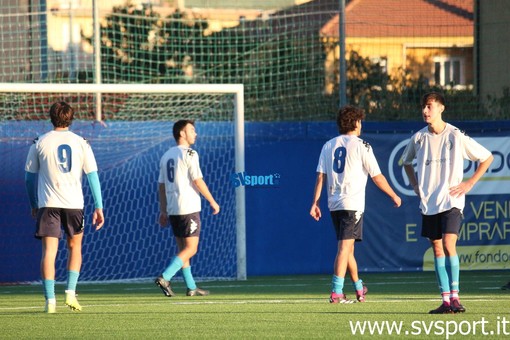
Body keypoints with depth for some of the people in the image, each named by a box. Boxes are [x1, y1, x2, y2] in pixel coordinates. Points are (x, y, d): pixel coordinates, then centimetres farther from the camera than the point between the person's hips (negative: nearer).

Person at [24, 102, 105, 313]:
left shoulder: (40, 143, 3)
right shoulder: (80, 143, 4)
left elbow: (30, 177, 8)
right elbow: (92, 176, 0)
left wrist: (33, 205, 21)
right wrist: (99, 207, 1)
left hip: (48, 204, -1)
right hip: (74, 203, 1)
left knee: (49, 252, -1)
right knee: (74, 248, 19)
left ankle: (50, 300, -10)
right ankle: (70, 293, 6)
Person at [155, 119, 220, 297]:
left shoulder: (166, 156, 14)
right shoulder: (189, 154, -9)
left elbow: (161, 185, 15)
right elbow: (198, 181, -12)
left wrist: (163, 211, 18)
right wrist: (213, 202, -3)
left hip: (173, 210, 8)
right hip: (189, 209, -8)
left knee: (183, 248, 12)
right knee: (191, 248, -5)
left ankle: (191, 287, 14)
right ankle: (165, 277, -19)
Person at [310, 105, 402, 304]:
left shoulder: (328, 146, 10)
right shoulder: (361, 146, -4)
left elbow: (320, 177, 5)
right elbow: (377, 177, -2)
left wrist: (315, 203, 7)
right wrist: (394, 196, 10)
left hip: (334, 204, 6)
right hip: (353, 203, -6)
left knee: (347, 246, 17)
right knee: (345, 246, -9)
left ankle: (359, 288, 32)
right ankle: (336, 292, -17)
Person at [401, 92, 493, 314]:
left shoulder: (456, 136, -7)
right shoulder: (419, 138, 5)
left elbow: (487, 158, 1)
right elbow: (406, 161, 27)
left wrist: (469, 183, -4)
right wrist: (415, 185, 13)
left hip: (451, 201, -4)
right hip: (428, 202, 4)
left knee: (448, 244, -17)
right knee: (437, 248, 3)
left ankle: (454, 296, -14)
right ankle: (445, 301, 6)